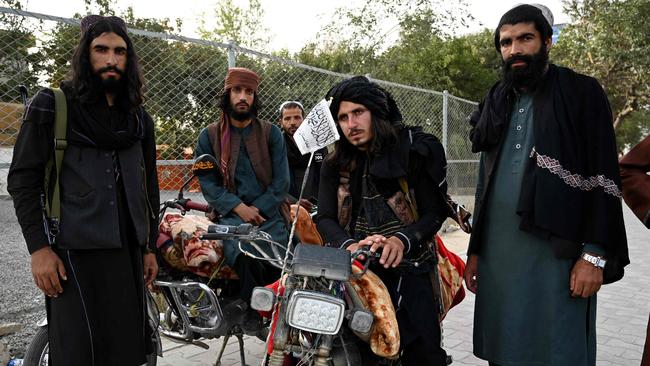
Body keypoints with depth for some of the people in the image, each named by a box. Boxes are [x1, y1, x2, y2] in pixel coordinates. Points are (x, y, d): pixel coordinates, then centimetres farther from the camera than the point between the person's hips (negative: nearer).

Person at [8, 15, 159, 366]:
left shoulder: (138, 117, 14)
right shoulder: (51, 107, 1)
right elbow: (23, 180, -3)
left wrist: (150, 246, 14)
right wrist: (38, 248, -11)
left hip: (128, 251, 5)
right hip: (74, 252, -4)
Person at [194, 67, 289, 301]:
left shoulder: (271, 133, 12)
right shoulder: (209, 136, 11)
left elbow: (281, 180, 5)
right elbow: (207, 183, 3)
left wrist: (258, 210, -8)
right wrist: (239, 208, -11)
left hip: (267, 214, 1)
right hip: (231, 215, -1)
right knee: (245, 259, -31)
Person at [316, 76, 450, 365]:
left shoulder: (415, 149, 1)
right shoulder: (335, 165, 10)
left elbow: (434, 212, -3)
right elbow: (325, 218, 2)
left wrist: (402, 241, -21)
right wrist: (349, 245, -19)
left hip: (405, 266, -1)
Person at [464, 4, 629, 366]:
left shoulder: (582, 93, 1)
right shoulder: (496, 105, 15)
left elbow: (604, 181, -5)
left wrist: (594, 254, -13)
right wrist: (475, 250, 14)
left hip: (557, 252, -4)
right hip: (497, 251, 5)